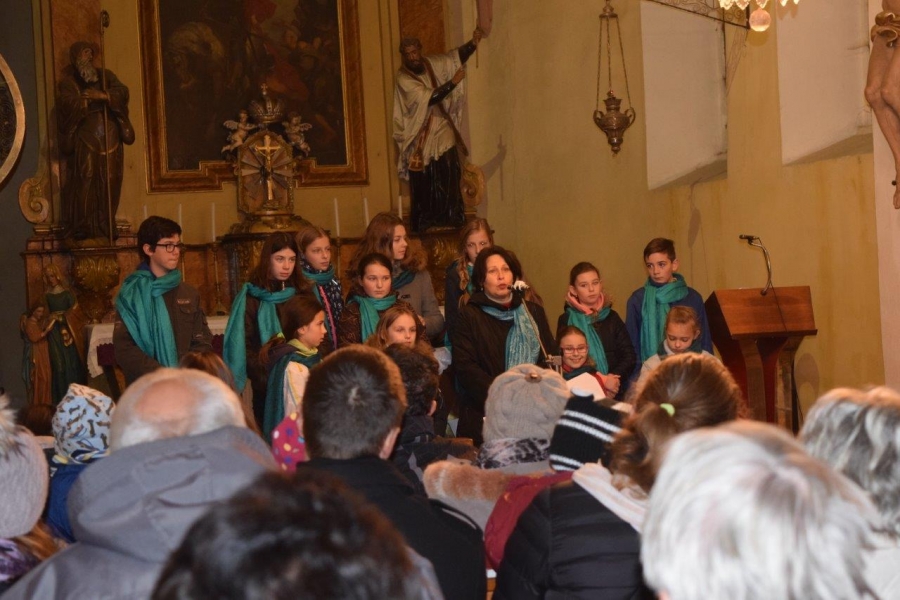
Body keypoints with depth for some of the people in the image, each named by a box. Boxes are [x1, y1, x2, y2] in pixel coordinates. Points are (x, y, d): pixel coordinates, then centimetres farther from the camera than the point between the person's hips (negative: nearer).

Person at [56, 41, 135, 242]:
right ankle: (83, 227, -12)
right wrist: (89, 99, -17)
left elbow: (123, 92, 1)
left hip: (109, 136, 3)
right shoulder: (68, 80, 10)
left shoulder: (105, 75, 18)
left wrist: (103, 96, -16)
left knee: (110, 180, -3)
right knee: (85, 179, -11)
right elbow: (66, 103, -8)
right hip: (84, 137, -3)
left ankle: (106, 226, 0)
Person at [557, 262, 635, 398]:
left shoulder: (611, 317, 10)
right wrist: (601, 380, -12)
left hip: (615, 391, 2)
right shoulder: (566, 320, 2)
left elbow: (629, 356, 6)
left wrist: (613, 378, -11)